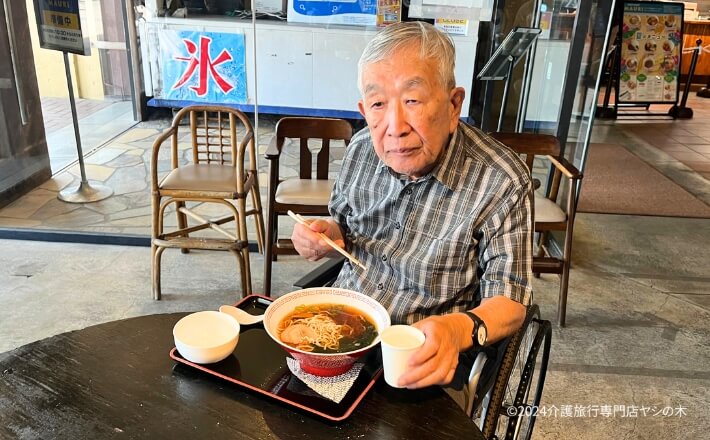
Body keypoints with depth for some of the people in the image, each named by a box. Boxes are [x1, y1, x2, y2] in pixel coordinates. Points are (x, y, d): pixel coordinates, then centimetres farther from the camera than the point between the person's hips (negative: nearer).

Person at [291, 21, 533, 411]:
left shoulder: (501, 183, -21)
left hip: (423, 364, -3)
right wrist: (327, 234, -11)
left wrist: (460, 329, -37)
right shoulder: (362, 148, -4)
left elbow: (509, 301, -15)